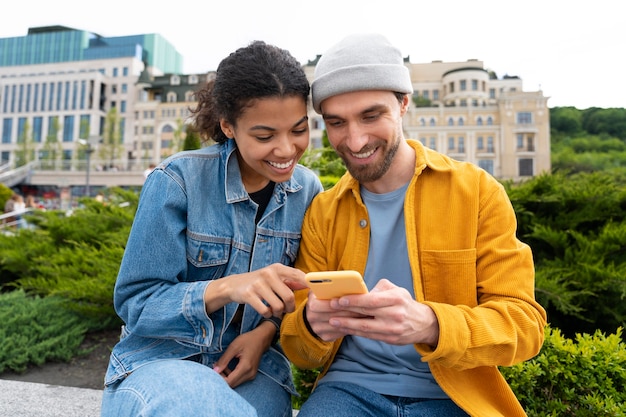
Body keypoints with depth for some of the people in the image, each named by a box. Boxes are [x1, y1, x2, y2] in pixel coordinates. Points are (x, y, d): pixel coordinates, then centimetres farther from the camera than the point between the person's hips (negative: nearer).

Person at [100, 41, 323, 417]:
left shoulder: (308, 190, -3)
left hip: (253, 365, 3)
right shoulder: (178, 179, -15)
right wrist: (226, 288, -31)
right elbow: (135, 304, -14)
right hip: (161, 360, -2)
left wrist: (267, 330, -14)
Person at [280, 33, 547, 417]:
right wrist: (312, 324, -19)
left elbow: (524, 322, -6)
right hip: (349, 385, 0)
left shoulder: (478, 192, -2)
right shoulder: (322, 212, 3)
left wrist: (428, 324, -26)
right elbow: (300, 351, 6)